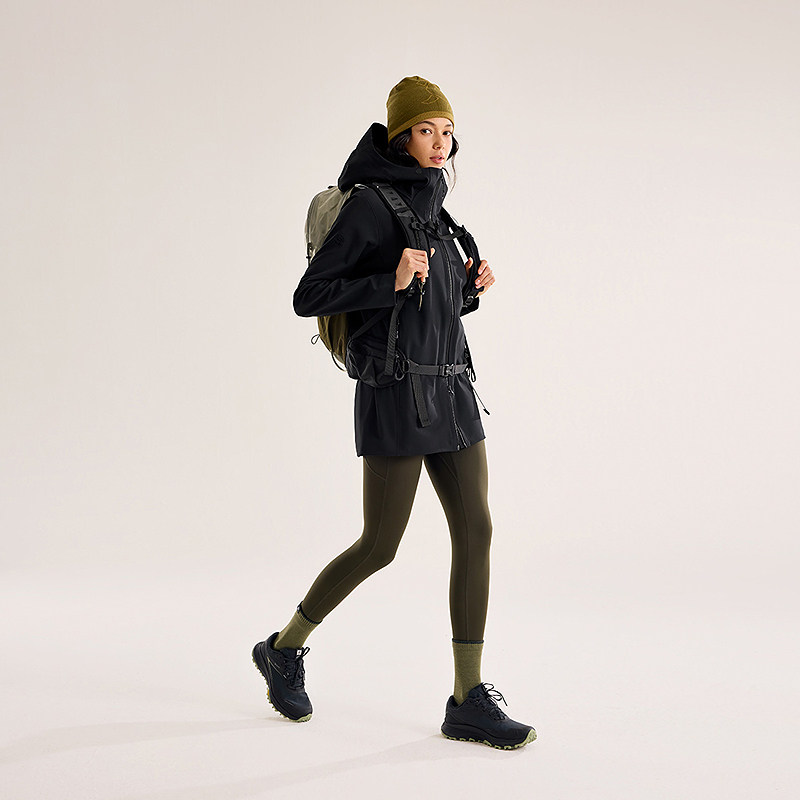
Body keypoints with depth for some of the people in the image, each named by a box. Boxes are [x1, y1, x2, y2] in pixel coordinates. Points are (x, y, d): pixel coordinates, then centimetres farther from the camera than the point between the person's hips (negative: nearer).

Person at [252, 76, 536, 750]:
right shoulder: (370, 203, -9)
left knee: (475, 532, -2)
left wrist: (468, 284, 8)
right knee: (379, 546, -1)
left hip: (450, 390, 8)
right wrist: (393, 281, -21)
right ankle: (285, 649, 23)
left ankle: (469, 700, 2)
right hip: (396, 393, -8)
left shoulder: (430, 208, 16)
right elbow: (309, 297, -12)